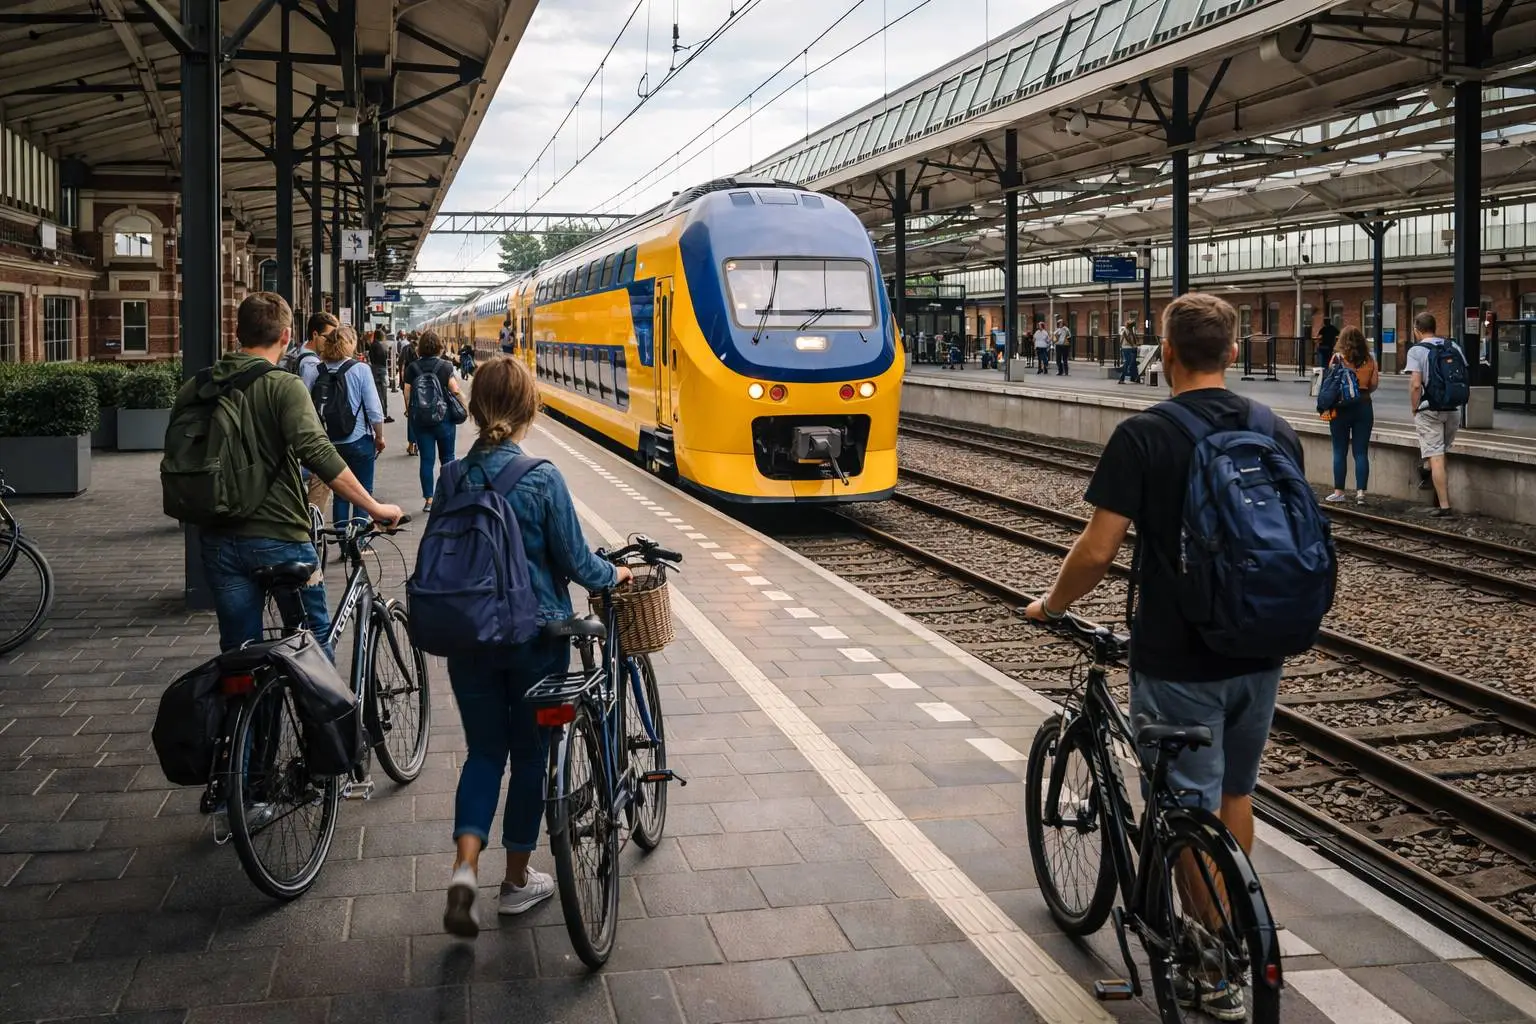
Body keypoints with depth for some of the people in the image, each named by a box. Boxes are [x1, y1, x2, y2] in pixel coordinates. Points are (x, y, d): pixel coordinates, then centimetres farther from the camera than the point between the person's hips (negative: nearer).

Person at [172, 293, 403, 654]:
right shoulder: (285, 386, -13)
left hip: (218, 540, 5)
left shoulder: (195, 388, 3)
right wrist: (374, 507, -21)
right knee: (315, 638, 14)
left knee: (238, 649, 13)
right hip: (278, 538, -5)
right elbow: (318, 455, -25)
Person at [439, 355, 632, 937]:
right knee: (529, 752, 13)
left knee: (484, 750, 16)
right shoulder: (541, 479, -16)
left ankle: (465, 868, -4)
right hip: (535, 637, -3)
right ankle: (518, 882, 25)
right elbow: (575, 561, -11)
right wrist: (614, 574, 10)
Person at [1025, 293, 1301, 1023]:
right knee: (1235, 793, 23)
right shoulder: (1278, 433, 2)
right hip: (1260, 653, 6)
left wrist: (1050, 606, 1)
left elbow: (1097, 552, -17)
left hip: (1179, 660, -6)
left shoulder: (1144, 436, -15)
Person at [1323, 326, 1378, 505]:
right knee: (1361, 452, 5)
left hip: (1342, 407, -2)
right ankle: (1361, 492, 0)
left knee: (1340, 451, 5)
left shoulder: (1338, 358, -8)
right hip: (1364, 406, 3)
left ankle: (1338, 491, 8)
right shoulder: (1370, 360, 1)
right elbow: (1374, 384, 4)